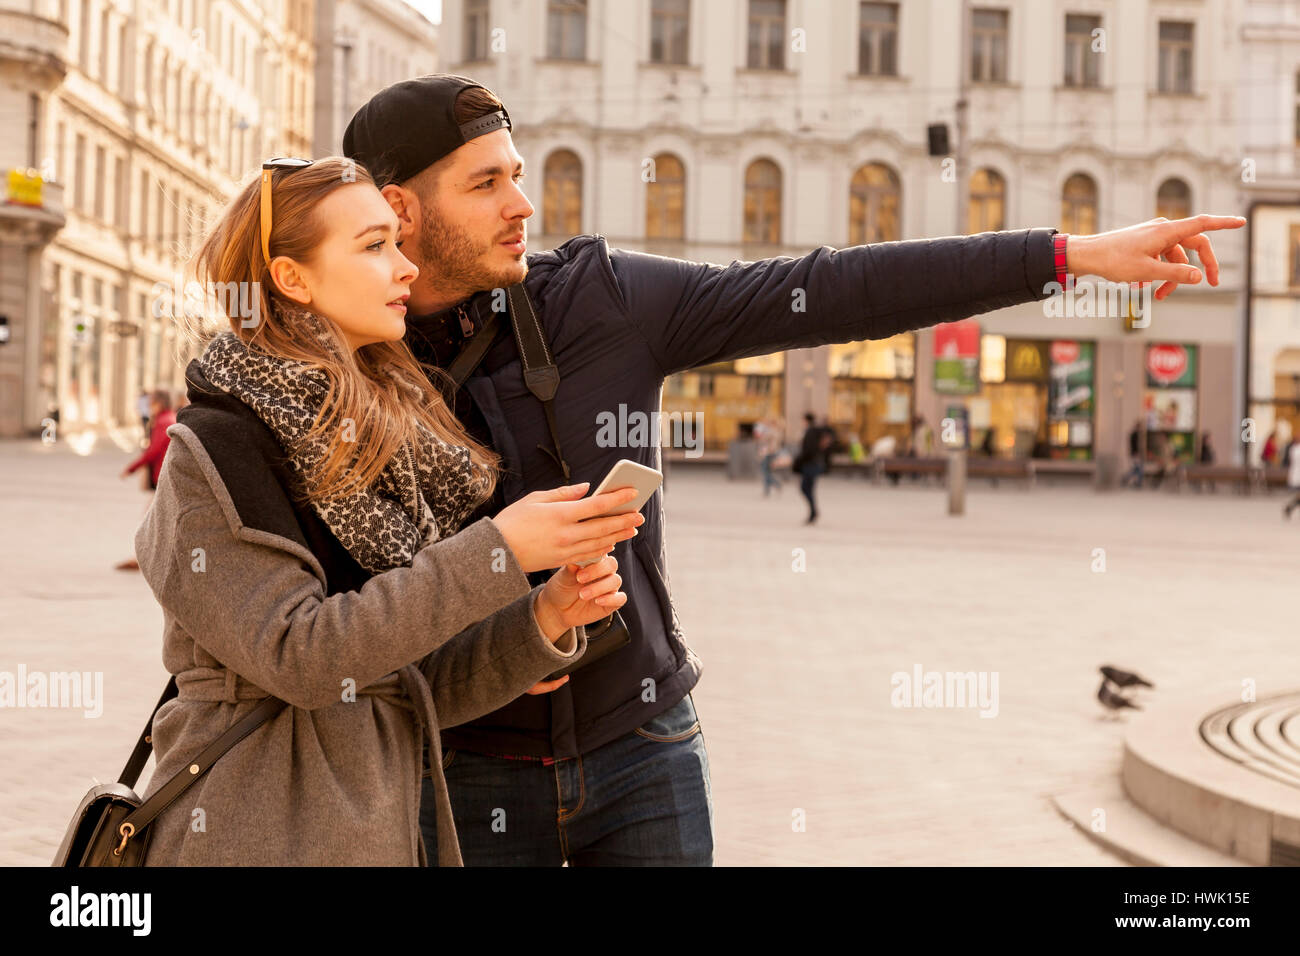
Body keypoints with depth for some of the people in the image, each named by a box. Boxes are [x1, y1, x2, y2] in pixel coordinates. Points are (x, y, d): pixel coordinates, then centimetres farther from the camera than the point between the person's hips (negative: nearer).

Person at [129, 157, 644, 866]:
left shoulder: (393, 449, 10)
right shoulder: (212, 450, -10)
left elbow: (422, 690, 7)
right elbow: (297, 657, -21)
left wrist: (546, 620, -10)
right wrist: (497, 550, -22)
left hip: (380, 833, 7)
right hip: (256, 839, -7)